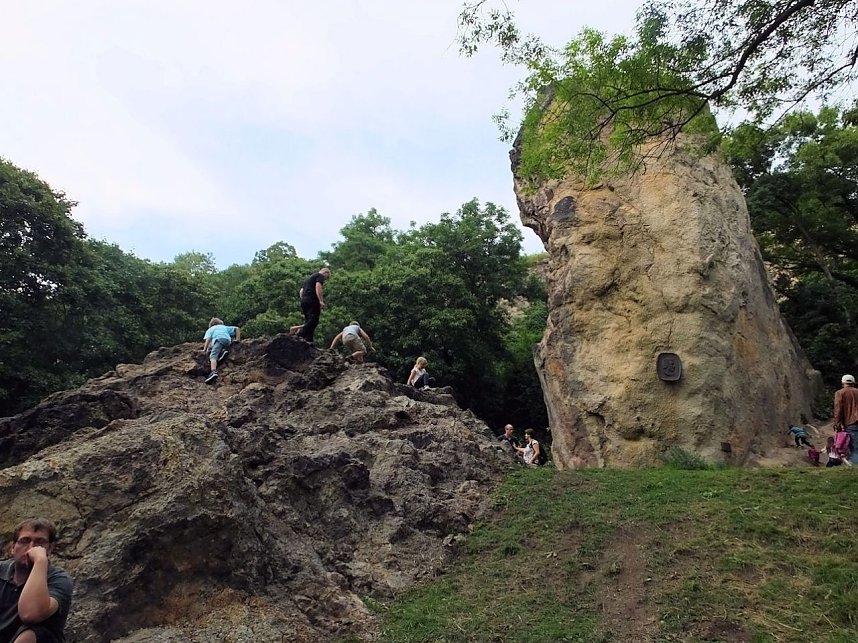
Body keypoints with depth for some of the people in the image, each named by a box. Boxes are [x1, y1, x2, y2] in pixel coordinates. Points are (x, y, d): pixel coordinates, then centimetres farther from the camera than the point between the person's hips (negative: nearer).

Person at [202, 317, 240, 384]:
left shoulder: (210, 329, 32)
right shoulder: (224, 327, 40)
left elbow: (208, 339, 13)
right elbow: (237, 329, 31)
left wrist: (205, 349, 11)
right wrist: (238, 339, 29)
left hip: (219, 339, -4)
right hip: (227, 339, 4)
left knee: (213, 356, -18)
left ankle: (213, 372, -44)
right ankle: (223, 351, -2)